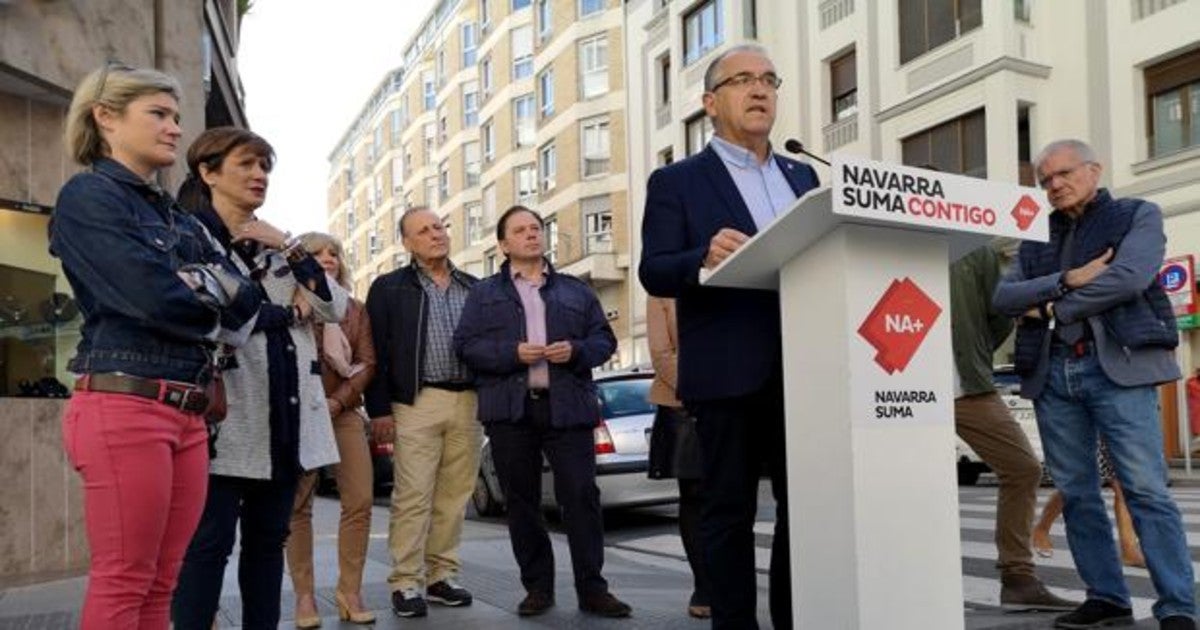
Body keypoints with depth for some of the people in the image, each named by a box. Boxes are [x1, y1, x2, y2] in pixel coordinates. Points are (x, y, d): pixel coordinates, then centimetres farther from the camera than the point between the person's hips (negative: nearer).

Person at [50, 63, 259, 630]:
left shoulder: (176, 216, 20)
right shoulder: (87, 196, -3)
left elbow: (244, 302, 11)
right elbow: (152, 297, -16)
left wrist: (195, 284, -7)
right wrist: (212, 305, 4)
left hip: (186, 412, 8)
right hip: (123, 406, -7)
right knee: (123, 584, -3)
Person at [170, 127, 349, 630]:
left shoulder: (275, 242, 19)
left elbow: (335, 309, 10)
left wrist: (291, 249, -3)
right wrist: (288, 313, -5)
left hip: (286, 417, 6)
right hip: (228, 415, -6)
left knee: (268, 539, 11)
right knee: (209, 542, -4)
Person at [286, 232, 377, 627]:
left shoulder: (356, 309, 14)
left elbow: (367, 363, 6)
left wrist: (336, 401, -8)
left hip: (344, 411, 3)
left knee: (360, 501, -4)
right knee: (298, 506, -2)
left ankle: (349, 592, 4)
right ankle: (304, 596, 3)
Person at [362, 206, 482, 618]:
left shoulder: (474, 288, 15)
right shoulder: (389, 288, 5)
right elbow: (376, 351, 0)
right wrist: (379, 408, -7)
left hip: (470, 402, 4)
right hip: (418, 402, -3)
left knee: (455, 497, 7)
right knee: (413, 497, -5)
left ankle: (442, 575, 17)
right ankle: (406, 583, 2)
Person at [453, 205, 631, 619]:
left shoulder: (575, 290, 16)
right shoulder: (484, 293, 11)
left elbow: (604, 339, 13)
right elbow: (465, 345, 2)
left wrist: (577, 350, -9)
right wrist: (513, 353, -13)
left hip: (567, 407, 0)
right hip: (511, 410, 0)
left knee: (582, 496, -5)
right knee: (522, 502, 5)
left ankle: (592, 588, 3)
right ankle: (537, 587, 15)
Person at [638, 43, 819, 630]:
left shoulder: (803, 176, 19)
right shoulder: (676, 181, 3)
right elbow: (653, 271, -8)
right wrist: (704, 258, -27)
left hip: (802, 367, 5)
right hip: (728, 371, -5)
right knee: (730, 510, 4)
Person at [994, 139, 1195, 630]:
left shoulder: (1137, 216, 9)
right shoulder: (1037, 239, 20)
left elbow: (1130, 277, -10)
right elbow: (1003, 297, 6)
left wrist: (1054, 307, -5)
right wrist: (1068, 280, -9)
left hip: (1118, 367, -4)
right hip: (1052, 374, 5)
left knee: (1146, 489, -8)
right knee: (1076, 492, 5)